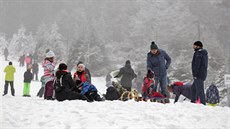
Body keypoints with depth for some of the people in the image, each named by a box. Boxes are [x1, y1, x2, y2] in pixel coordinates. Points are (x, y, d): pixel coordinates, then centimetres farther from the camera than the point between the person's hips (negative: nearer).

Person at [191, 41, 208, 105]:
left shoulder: (198, 53, -14)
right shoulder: (204, 54, 17)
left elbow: (197, 65, -19)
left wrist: (195, 74, -18)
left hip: (199, 75, -10)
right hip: (203, 74, 10)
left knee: (199, 89, -9)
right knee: (194, 87, 19)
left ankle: (202, 103, -11)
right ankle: (193, 101, 24)